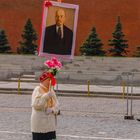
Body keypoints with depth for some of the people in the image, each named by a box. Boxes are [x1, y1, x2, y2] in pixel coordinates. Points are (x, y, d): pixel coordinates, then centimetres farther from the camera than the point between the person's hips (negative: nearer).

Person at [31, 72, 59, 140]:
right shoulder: (37, 90, -9)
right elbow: (36, 105, -19)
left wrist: (53, 110, -9)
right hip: (39, 121, -6)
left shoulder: (51, 91, 11)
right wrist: (47, 96, -22)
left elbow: (56, 104, 12)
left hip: (50, 121, 6)